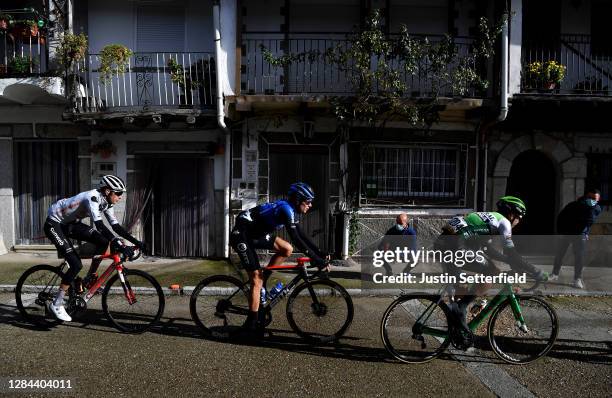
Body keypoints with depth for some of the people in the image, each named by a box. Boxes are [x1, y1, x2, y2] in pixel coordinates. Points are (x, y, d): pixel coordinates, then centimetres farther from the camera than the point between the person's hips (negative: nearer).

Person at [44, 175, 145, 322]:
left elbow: (116, 226, -3)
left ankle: (90, 279, 7)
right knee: (76, 264, -17)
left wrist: (136, 242, -10)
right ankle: (56, 304, -1)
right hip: (54, 224, -8)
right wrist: (118, 244, -48)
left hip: (70, 223, 8)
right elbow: (99, 224, -41)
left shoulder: (105, 202, -4)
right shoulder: (93, 198, -30)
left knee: (103, 242, -10)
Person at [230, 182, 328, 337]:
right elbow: (295, 238, -29)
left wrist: (320, 253, 3)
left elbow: (301, 236, 9)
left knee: (287, 249, 0)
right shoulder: (286, 209, -23)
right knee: (257, 278, -9)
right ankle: (252, 324, 0)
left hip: (255, 235, 9)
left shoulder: (291, 210, 6)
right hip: (241, 236, -9)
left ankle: (262, 279, 10)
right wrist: (315, 258, -28)